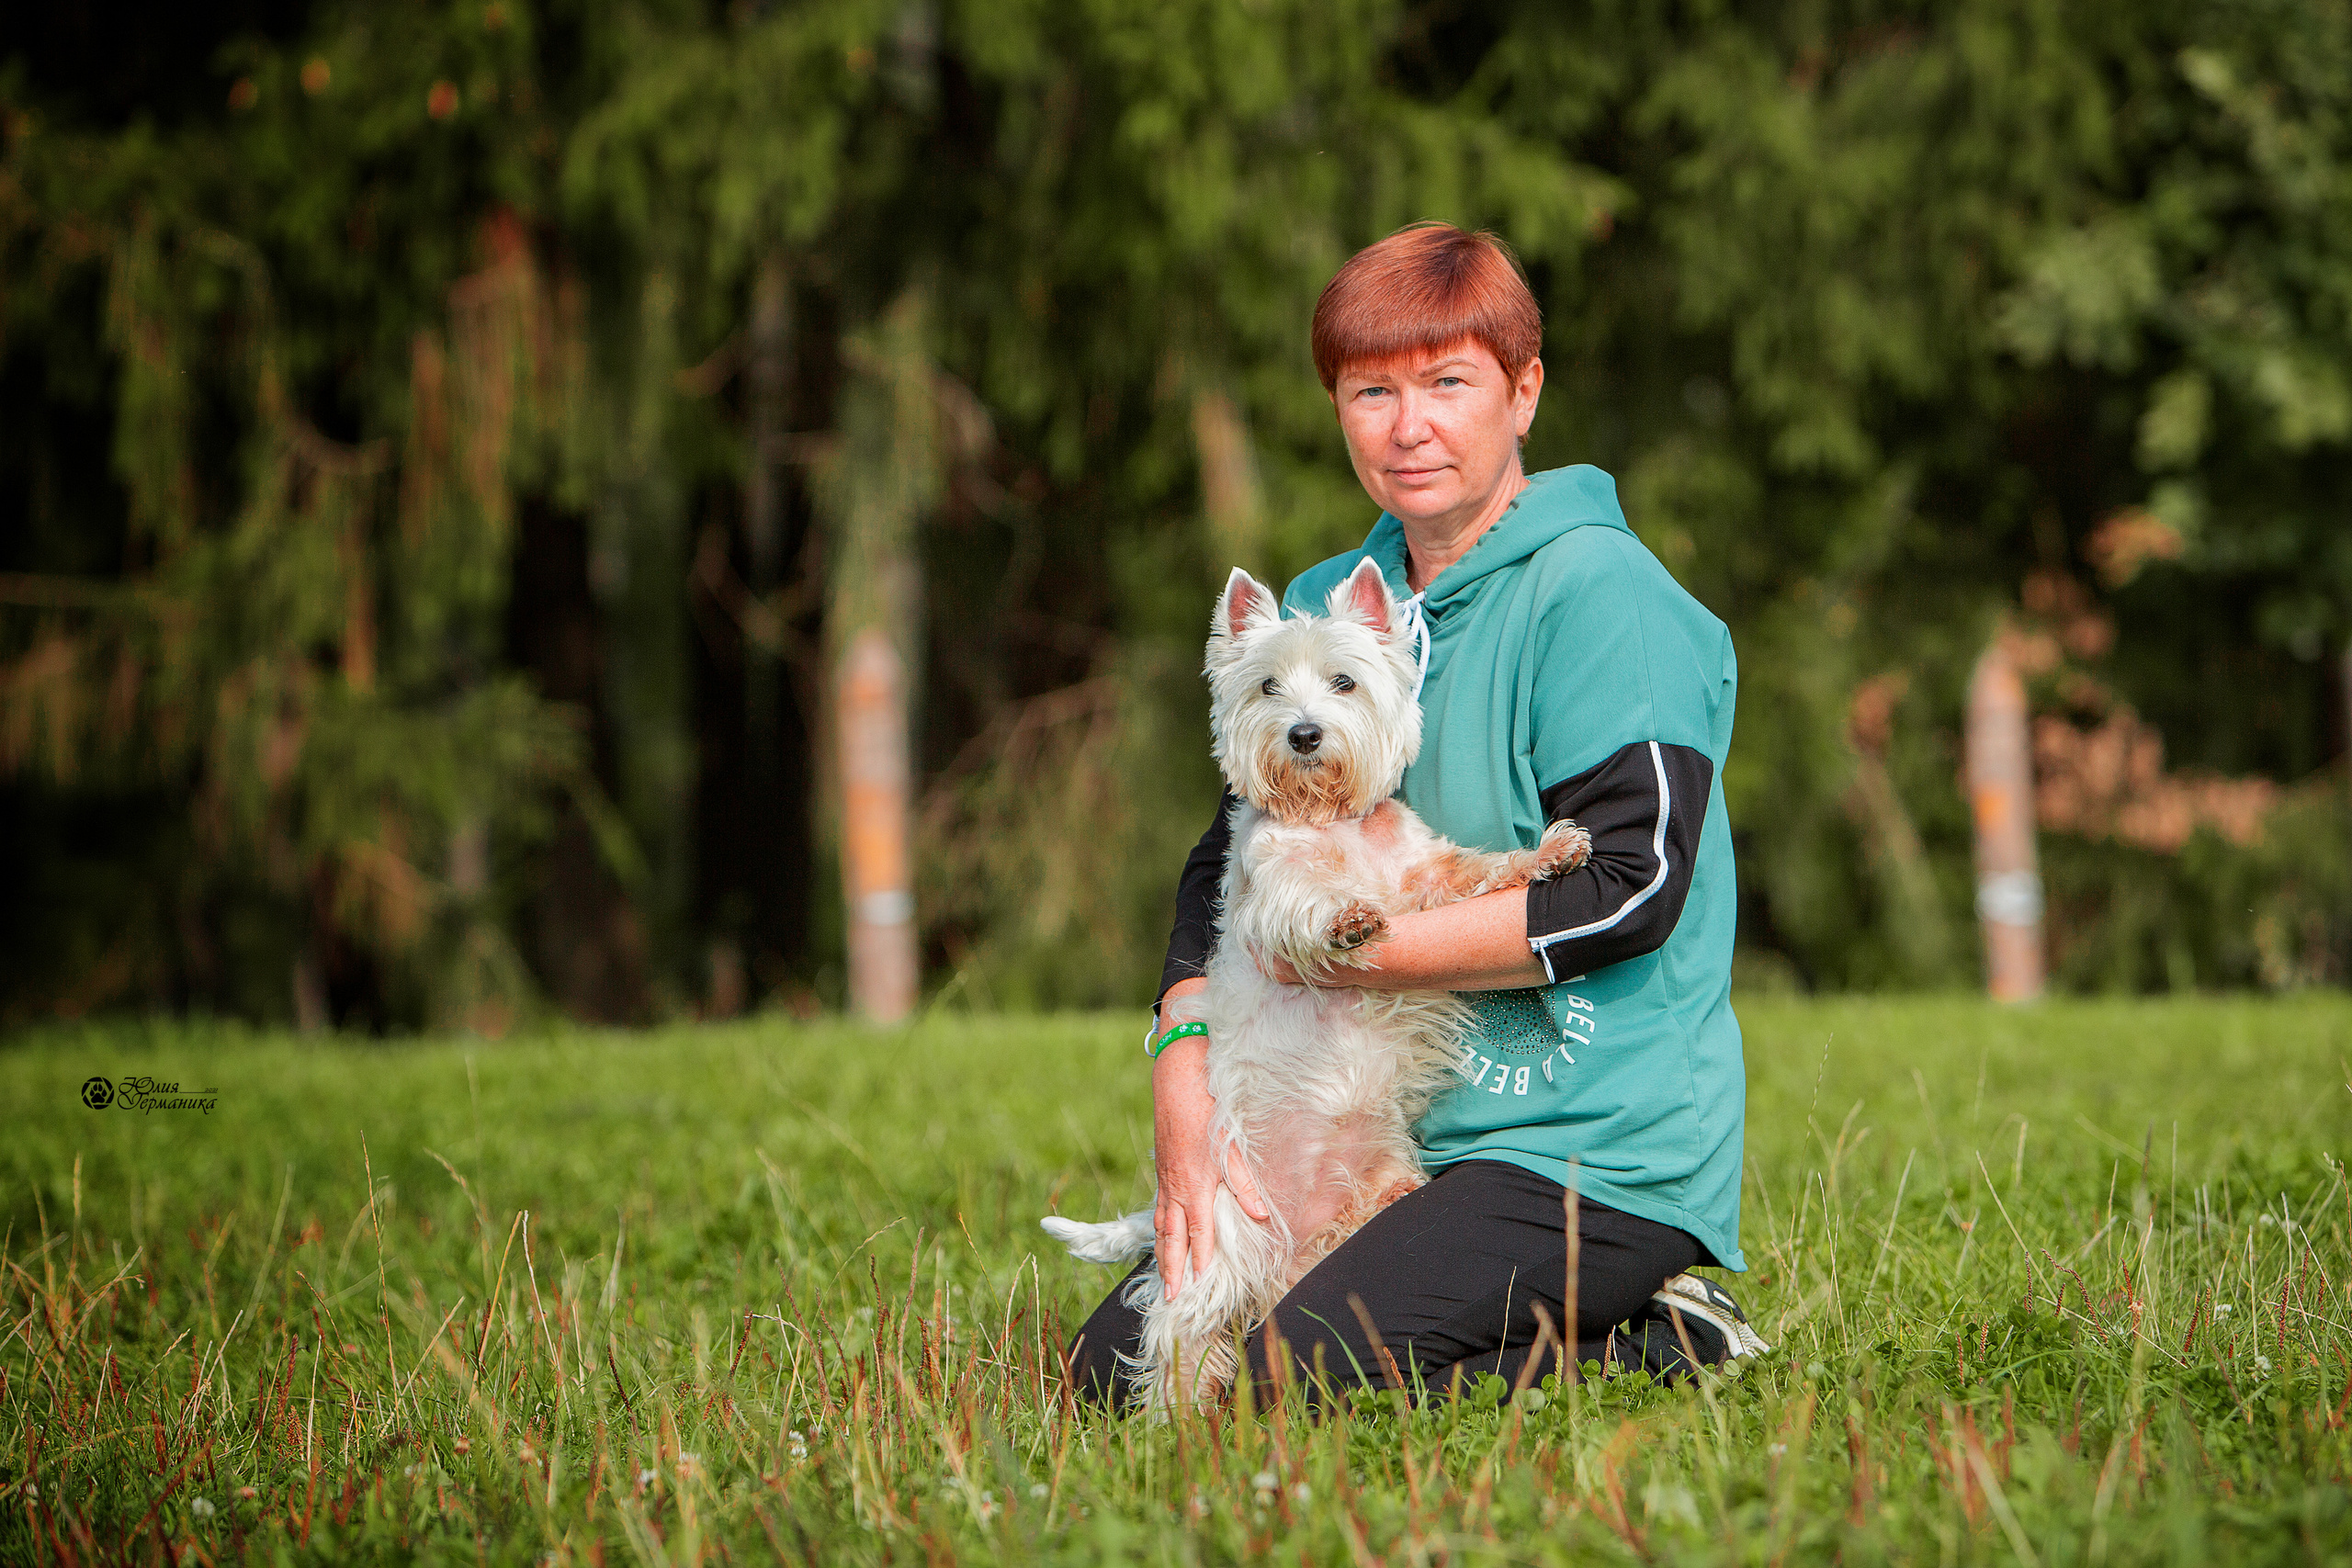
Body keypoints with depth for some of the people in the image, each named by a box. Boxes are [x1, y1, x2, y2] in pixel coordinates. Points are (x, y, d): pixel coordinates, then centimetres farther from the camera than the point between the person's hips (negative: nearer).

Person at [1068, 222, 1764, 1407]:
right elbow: (1226, 865, 10)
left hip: (1599, 1160, -8)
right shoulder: (1324, 608, 12)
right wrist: (1184, 1091, -7)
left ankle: (1647, 1344, -4)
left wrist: (1362, 949, -15)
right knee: (1116, 1366, 2)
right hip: (1407, 1145, 8)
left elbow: (1631, 889, -18)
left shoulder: (1598, 596, -11)